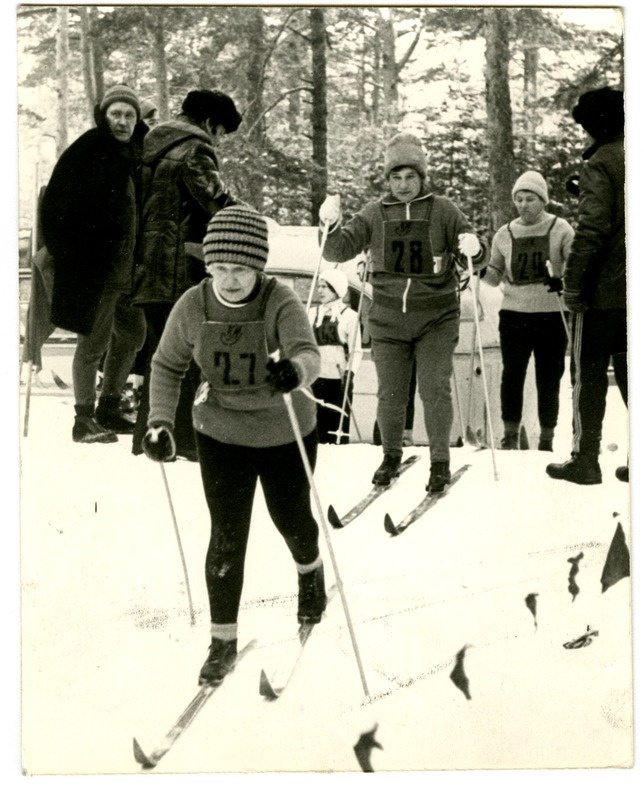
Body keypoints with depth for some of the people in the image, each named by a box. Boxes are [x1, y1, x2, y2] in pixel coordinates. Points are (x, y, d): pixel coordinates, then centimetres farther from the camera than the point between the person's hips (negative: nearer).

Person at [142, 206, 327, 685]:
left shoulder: (281, 303, -25)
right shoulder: (194, 307, -16)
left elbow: (308, 354, -41)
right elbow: (168, 365, -3)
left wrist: (295, 370, -64)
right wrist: (160, 422, -15)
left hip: (286, 434, -1)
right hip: (222, 435, 1)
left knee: (291, 517, 19)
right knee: (227, 535, -2)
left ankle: (310, 571, 55)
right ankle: (223, 639, 14)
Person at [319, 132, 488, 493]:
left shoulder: (444, 211, 0)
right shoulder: (375, 214, 5)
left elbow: (478, 256, 1)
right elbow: (340, 250, 3)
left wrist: (475, 249, -23)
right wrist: (332, 226, -17)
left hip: (436, 318, -2)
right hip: (388, 319, 2)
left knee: (435, 389, -6)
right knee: (390, 394, 6)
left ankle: (440, 462, 8)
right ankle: (392, 455, 26)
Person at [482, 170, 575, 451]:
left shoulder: (560, 229, 1)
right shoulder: (504, 235, 9)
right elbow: (496, 276, 17)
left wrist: (563, 280, -22)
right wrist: (480, 270, -3)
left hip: (551, 314, -2)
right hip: (514, 314, 2)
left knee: (548, 379, 3)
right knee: (512, 375, -2)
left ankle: (547, 439, 12)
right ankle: (510, 434, 9)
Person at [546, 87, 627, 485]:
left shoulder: (602, 163, -11)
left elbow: (593, 230, -19)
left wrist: (573, 283, -13)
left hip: (605, 290, -6)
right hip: (634, 293, 7)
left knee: (589, 375, 2)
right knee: (630, 375, 13)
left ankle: (585, 459, 4)